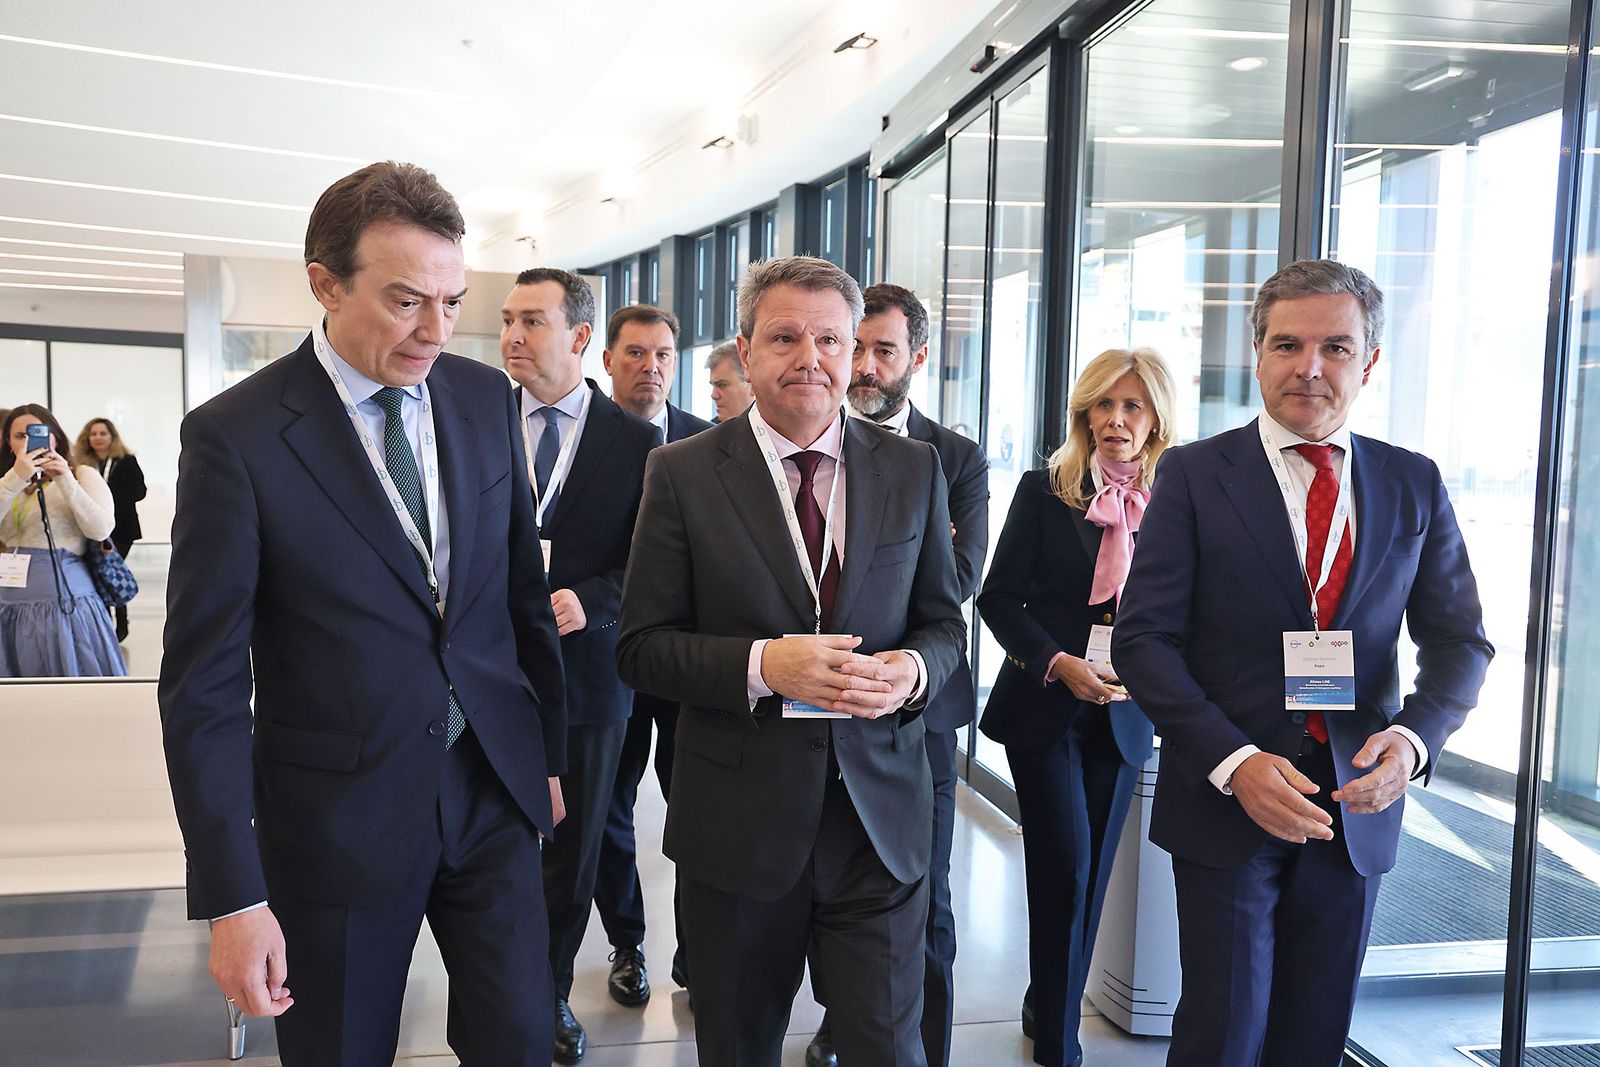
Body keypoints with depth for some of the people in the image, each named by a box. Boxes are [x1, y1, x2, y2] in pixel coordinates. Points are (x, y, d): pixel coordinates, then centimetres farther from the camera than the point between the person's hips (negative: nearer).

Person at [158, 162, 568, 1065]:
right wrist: (233, 897, -13)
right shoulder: (235, 435, -13)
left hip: (494, 786, 4)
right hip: (340, 813, -3)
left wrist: (550, 750, 13)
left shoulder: (485, 397, 0)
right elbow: (204, 685, -12)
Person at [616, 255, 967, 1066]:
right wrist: (762, 665, -22)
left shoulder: (914, 470, 3)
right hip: (738, 822, 0)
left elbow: (943, 622, 9)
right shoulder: (683, 473, -4)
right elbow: (642, 648, -5)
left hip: (880, 818, 1)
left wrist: (914, 670, -14)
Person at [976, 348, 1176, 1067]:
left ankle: (1049, 1005, 33)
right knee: (1066, 866, -6)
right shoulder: (1045, 492, -3)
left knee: (1090, 873, 12)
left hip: (1124, 714, 3)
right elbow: (999, 597, -4)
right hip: (1043, 705, -2)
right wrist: (1058, 662, -17)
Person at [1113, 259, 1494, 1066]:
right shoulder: (1194, 475, -5)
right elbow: (1143, 638, -9)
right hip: (1225, 797, -3)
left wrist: (1414, 735, -13)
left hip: (1358, 805, 3)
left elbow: (1459, 639, 7)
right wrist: (1235, 761, -20)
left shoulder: (1415, 485, 5)